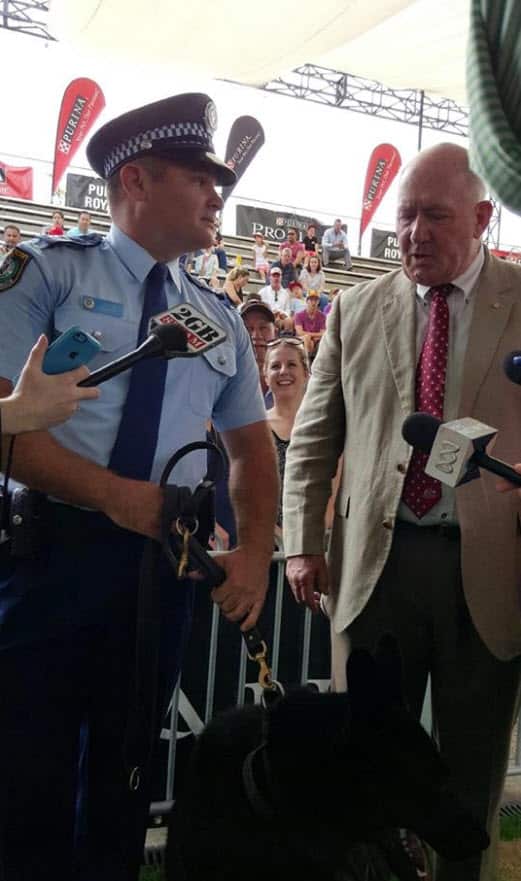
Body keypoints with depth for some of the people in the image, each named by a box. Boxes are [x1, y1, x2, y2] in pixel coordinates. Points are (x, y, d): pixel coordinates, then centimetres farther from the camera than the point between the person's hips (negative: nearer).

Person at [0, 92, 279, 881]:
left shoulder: (220, 318, 10)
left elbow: (250, 446, 15)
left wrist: (255, 553, 0)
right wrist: (112, 493, -22)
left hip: (166, 566, 5)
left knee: (127, 777, 18)